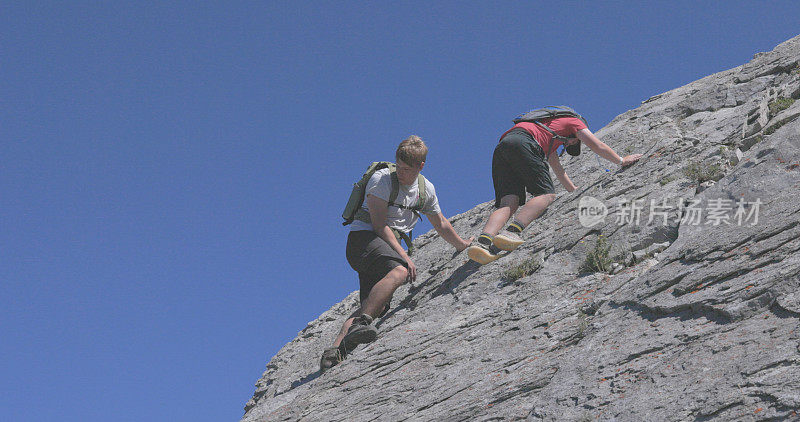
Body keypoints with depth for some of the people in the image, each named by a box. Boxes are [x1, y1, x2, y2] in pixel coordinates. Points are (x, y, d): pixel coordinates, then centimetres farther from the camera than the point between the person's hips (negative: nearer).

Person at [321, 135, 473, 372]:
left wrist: (464, 246, 39)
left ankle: (337, 348, -28)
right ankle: (361, 323, -47)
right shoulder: (382, 179, -8)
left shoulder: (426, 189, 13)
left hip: (387, 247, 7)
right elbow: (379, 225, -14)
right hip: (363, 236, -7)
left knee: (378, 306, -16)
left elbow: (441, 225, 30)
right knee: (399, 272, -36)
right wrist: (404, 256, -21)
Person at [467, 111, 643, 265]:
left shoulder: (550, 126, 47)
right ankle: (513, 231, -32)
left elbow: (556, 166, 54)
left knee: (508, 203, -7)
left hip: (501, 148, 7)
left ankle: (483, 241, -32)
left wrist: (573, 189, 62)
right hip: (523, 142, -7)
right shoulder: (574, 122, 27)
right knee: (547, 195, -9)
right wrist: (622, 161, 39)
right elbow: (597, 146, 26)